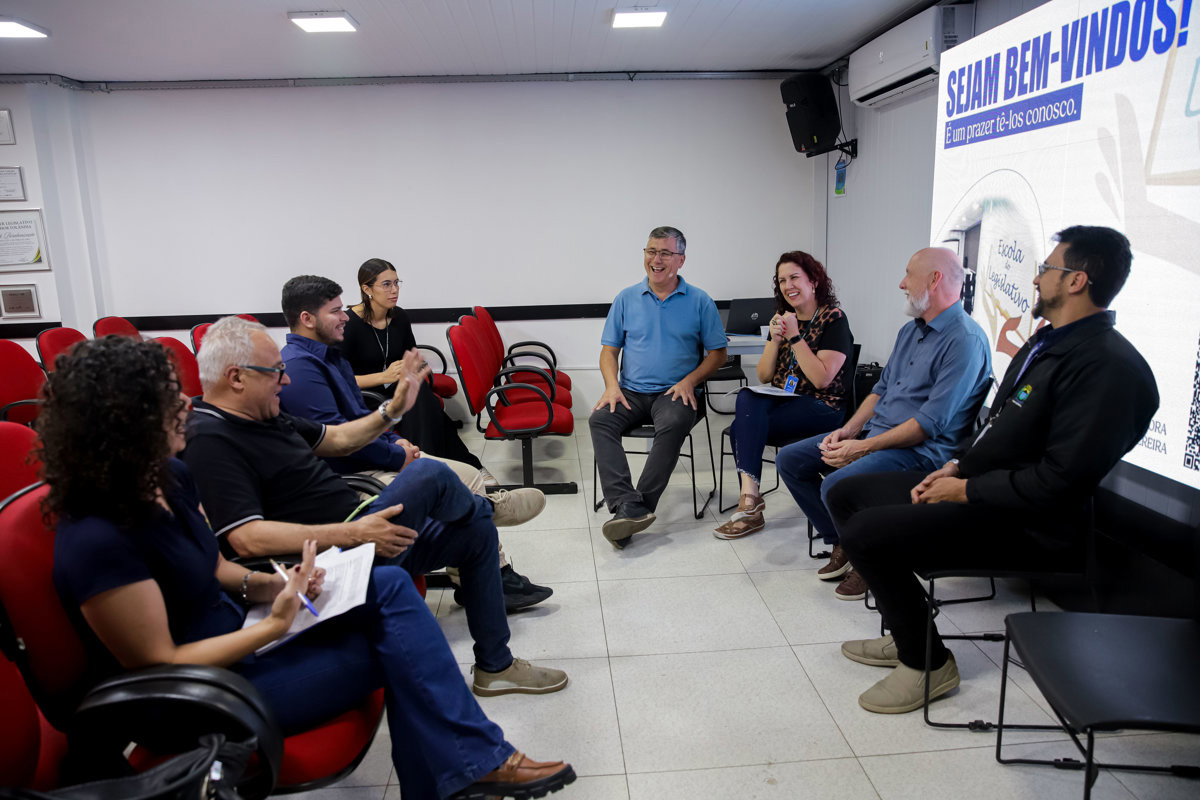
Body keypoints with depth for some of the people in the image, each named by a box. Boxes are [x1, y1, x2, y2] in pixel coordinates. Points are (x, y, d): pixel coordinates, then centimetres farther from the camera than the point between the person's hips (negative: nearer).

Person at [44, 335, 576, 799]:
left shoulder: (168, 479, -1)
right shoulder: (98, 542, -28)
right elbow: (159, 665, -21)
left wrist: (268, 585, -7)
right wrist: (273, 626, -23)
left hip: (230, 641, 8)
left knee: (387, 586, -7)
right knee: (392, 638, -12)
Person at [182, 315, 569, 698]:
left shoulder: (264, 417, 13)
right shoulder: (210, 443, -17)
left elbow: (337, 439, 24)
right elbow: (247, 538, -27)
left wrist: (393, 409, 12)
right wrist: (352, 533, -29)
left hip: (363, 533, 11)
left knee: (477, 533, 12)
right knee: (427, 473, -22)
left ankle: (495, 666, 22)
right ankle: (482, 507, 16)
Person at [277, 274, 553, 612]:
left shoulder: (327, 354, 16)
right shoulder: (298, 366, -18)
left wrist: (394, 441, 4)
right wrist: (397, 455, -14)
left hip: (373, 457, 10)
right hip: (350, 474, -10)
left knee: (469, 476, 1)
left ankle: (496, 576, 2)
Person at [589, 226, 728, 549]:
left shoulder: (700, 302, 7)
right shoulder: (626, 299, 12)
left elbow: (717, 353, 8)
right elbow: (609, 349, 12)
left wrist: (689, 381, -9)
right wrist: (612, 386, -7)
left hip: (675, 393, -2)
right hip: (631, 392, 2)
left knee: (673, 424, -36)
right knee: (599, 419, -28)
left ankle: (636, 506, -37)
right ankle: (625, 505, -40)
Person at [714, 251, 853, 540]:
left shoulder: (833, 319, -5)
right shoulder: (783, 318, 14)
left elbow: (822, 378, -16)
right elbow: (763, 377, 10)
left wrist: (794, 337, -15)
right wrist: (775, 339, -6)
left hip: (821, 407, -6)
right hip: (782, 398, 6)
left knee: (741, 429, -27)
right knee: (746, 398, -29)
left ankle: (749, 502, -20)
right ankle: (750, 500, -35)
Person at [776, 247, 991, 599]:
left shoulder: (965, 341, -16)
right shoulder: (910, 330, 16)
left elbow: (931, 423, -21)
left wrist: (863, 447, -21)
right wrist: (847, 431, 2)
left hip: (920, 449, -9)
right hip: (874, 432, 10)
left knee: (836, 485, -31)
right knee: (790, 460, 2)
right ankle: (842, 545, 12)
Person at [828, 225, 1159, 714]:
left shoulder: (1107, 365, -20)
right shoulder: (1048, 341, 14)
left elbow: (1059, 480, -25)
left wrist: (967, 490, -16)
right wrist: (957, 466, 6)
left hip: (1028, 525, -11)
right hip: (977, 485, 11)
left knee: (865, 532, -24)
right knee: (846, 495, 8)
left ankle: (927, 663, -2)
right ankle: (908, 636, 15)